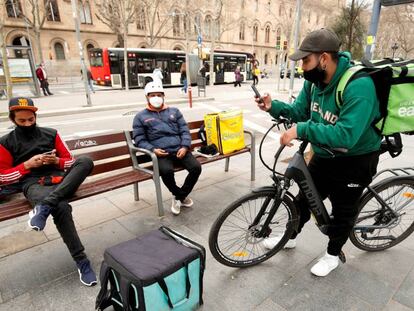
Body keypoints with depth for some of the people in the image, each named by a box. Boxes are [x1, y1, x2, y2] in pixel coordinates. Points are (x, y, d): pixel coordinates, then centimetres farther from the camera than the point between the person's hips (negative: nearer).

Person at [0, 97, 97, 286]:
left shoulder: (51, 134, 15)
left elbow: (70, 161, 17)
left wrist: (57, 161, -5)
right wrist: (27, 165, -6)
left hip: (60, 179, 3)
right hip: (34, 185, -3)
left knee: (85, 161, -29)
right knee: (62, 208, -37)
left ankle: (44, 207, -38)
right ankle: (81, 261, -28)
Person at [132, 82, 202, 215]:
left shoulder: (174, 111, 20)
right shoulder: (140, 117, 14)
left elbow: (185, 131, 13)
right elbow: (139, 139, 7)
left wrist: (184, 147, -5)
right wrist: (152, 150, -12)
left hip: (179, 150, 3)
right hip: (161, 153, -2)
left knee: (196, 167, -21)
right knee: (167, 171, -34)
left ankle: (179, 196, 4)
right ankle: (181, 196, -2)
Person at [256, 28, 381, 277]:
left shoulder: (358, 86, -32)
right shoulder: (314, 80, -8)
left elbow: (346, 136, -39)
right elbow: (300, 111, 0)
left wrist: (301, 130, -43)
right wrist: (274, 106, -17)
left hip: (355, 160, -7)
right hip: (324, 155, 7)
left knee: (343, 210, 12)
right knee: (305, 197, 18)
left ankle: (333, 254, 37)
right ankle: (291, 237, 41)